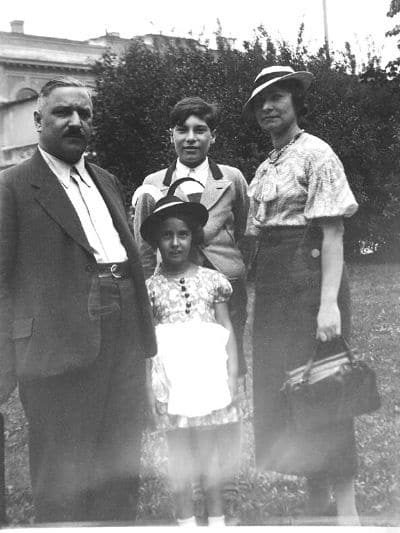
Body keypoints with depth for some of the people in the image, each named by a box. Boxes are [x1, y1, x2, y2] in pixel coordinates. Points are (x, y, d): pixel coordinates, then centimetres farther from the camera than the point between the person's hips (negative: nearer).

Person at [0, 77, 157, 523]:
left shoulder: (106, 181, 20)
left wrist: (143, 332, 12)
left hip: (124, 343, 7)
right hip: (60, 350, -6)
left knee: (121, 476, 14)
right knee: (63, 484, 2)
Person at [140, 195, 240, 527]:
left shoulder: (211, 280, 2)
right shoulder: (152, 287, 0)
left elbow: (227, 330, 3)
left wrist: (233, 376, -2)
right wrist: (149, 389, -2)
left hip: (209, 376, 0)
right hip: (171, 381, 0)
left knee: (211, 451, 7)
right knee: (180, 455, 7)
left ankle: (217, 518, 21)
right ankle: (186, 521, 19)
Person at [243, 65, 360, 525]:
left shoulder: (316, 155, -7)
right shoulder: (263, 169, 16)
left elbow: (332, 233, -14)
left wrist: (329, 302, -21)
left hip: (308, 278, -8)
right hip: (271, 288, 8)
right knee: (279, 394, 11)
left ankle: (346, 512, 6)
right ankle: (316, 504, 23)